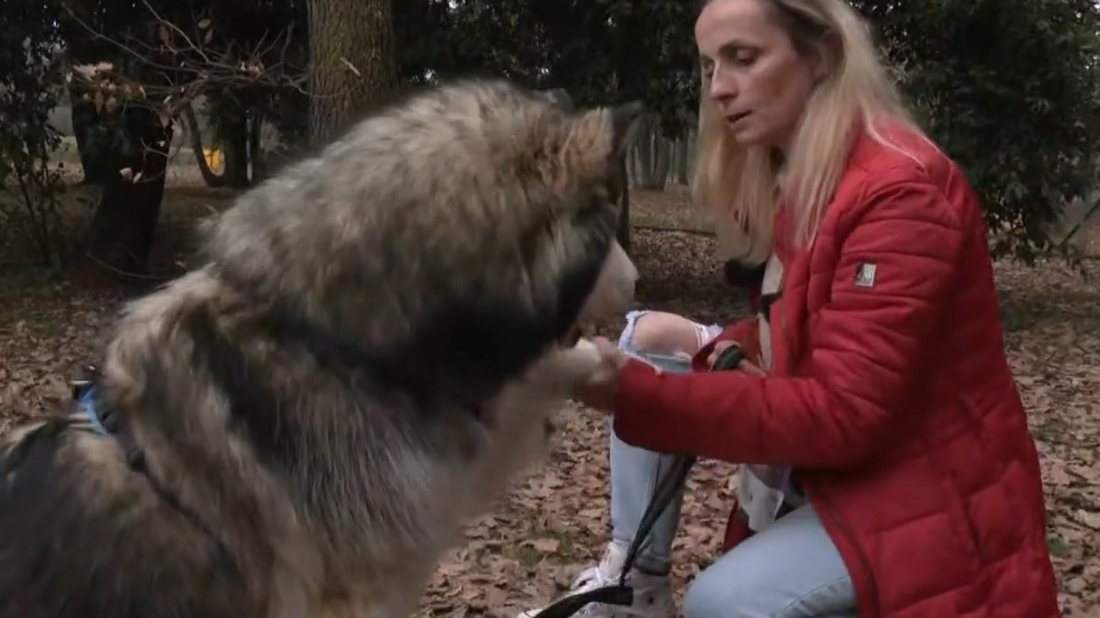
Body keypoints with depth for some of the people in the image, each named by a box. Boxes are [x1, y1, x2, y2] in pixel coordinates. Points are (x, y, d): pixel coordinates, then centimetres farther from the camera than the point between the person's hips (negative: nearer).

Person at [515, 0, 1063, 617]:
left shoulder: (901, 192, -24)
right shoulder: (796, 182, 4)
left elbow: (842, 414, -29)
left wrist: (637, 394, -35)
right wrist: (709, 345, -9)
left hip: (928, 496, -9)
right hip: (831, 460, 9)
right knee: (644, 339, 3)